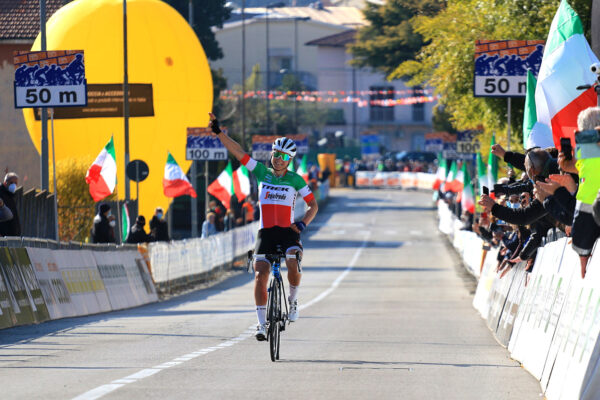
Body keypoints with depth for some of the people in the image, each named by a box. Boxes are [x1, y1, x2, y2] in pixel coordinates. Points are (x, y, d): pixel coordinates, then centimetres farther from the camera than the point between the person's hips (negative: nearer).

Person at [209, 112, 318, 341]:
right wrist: (218, 132, -4)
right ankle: (261, 324, -5)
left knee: (293, 264, -27)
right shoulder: (262, 172, 6)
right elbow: (238, 152, 2)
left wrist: (303, 223, -11)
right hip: (265, 232, 1)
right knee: (261, 275, -9)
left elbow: (313, 205, 7)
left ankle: (293, 299, 1)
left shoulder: (295, 180, 3)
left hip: (288, 230, -1)